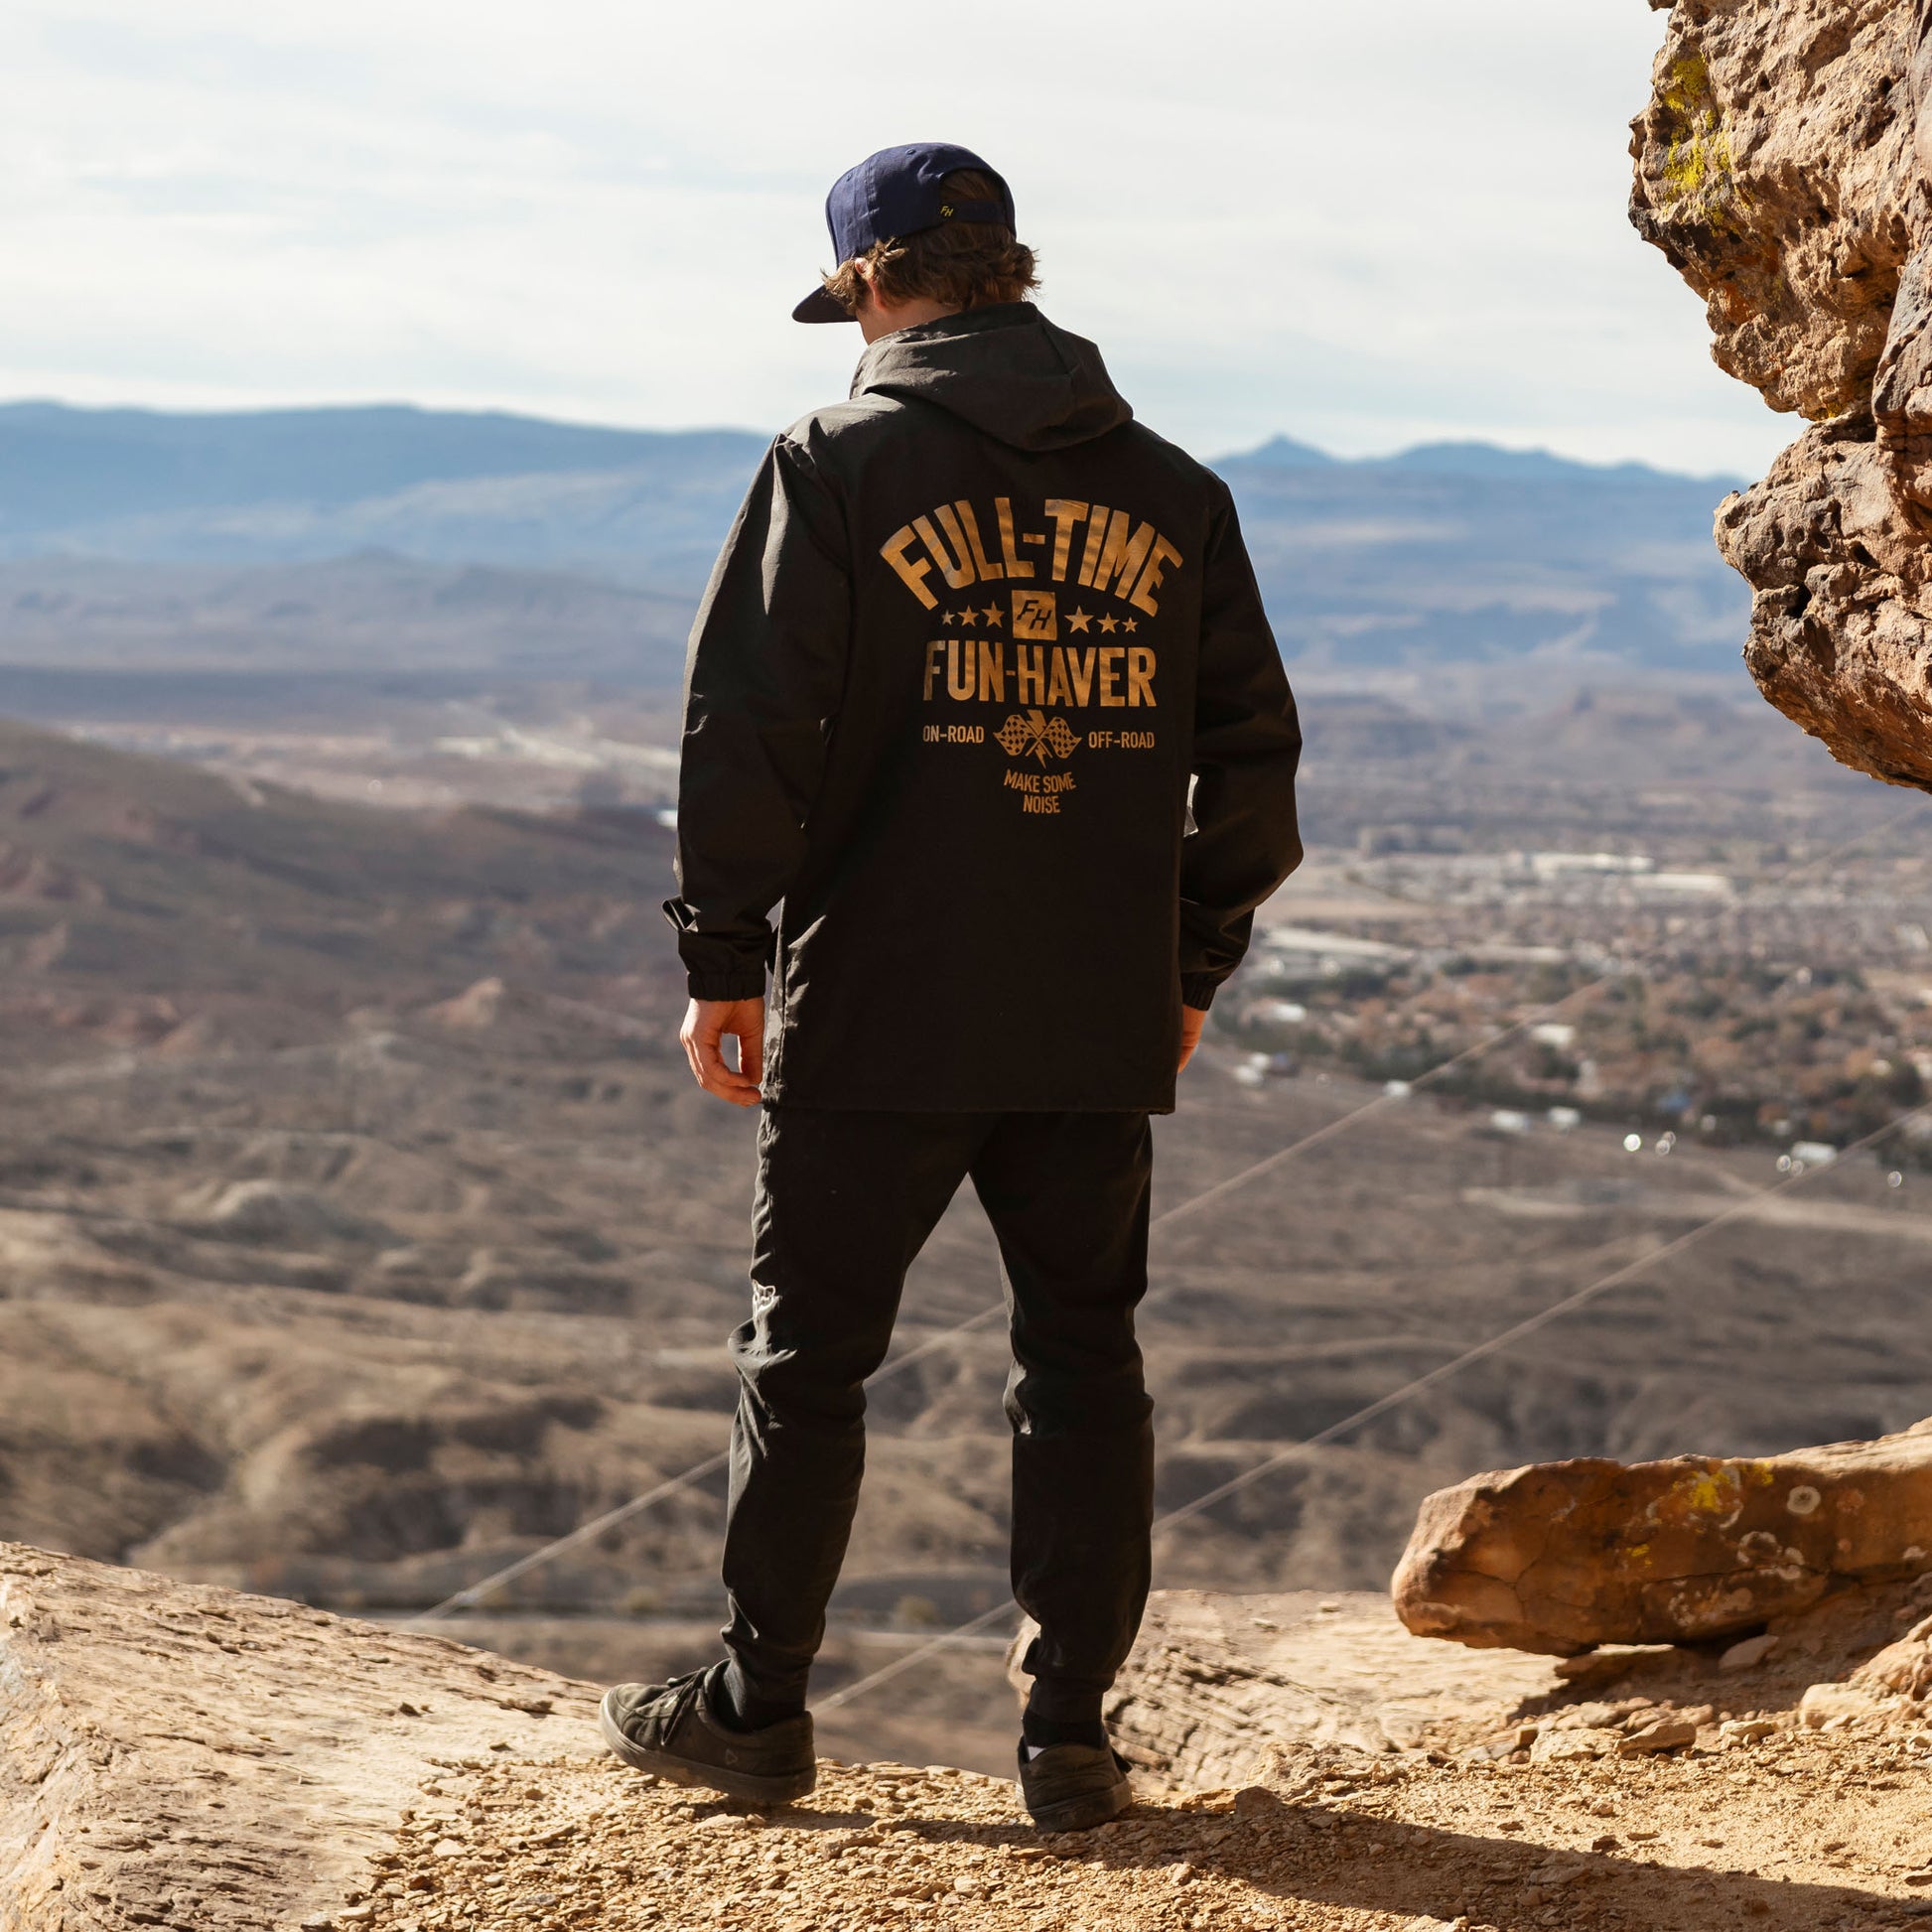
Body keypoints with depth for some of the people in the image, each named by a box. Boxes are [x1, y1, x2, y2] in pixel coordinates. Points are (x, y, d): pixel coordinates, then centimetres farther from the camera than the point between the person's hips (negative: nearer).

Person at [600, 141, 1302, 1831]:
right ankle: (1072, 1736, 12)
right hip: (1100, 1030, 3)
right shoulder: (1171, 493, 8)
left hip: (877, 1014, -3)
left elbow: (750, 729, -8)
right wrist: (1192, 968, 19)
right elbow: (1251, 753, 10)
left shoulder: (837, 465, -4)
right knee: (1083, 1361, 11)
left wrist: (724, 961, -1)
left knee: (810, 1361, 10)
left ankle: (757, 1710, 19)